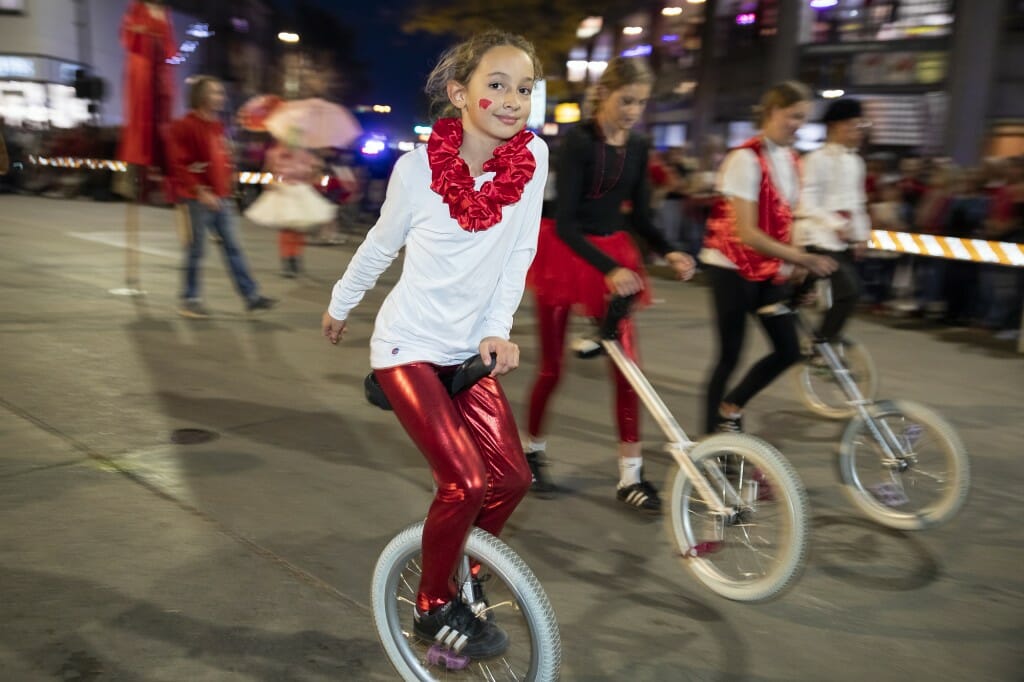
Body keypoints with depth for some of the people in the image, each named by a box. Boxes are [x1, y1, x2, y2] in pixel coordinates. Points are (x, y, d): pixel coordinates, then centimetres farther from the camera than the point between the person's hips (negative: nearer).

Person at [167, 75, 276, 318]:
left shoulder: (217, 126, 14)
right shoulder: (185, 126, -11)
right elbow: (179, 165, -17)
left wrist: (227, 184, 13)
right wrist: (200, 191, -23)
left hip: (220, 199, 8)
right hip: (196, 200, -7)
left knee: (233, 247, 7)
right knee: (196, 250, 0)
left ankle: (251, 295, 9)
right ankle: (190, 300, 13)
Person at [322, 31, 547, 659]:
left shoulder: (533, 155, -7)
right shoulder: (419, 165, -13)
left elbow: (519, 251, 1)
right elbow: (382, 243, 3)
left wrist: (497, 328, -7)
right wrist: (340, 306, 15)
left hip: (470, 348, 4)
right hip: (408, 346, -4)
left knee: (512, 475, 0)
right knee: (465, 481, -15)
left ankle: (461, 572, 28)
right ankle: (434, 607, 10)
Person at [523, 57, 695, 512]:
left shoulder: (637, 148, 2)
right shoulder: (578, 143, -17)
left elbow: (640, 215, 7)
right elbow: (565, 222, -23)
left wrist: (669, 252, -11)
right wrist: (609, 269, -33)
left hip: (614, 255, 5)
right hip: (566, 253, -5)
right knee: (553, 366, 3)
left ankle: (630, 474, 6)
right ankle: (532, 448, 27)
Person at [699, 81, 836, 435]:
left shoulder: (789, 159, 7)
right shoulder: (746, 158, -18)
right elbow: (746, 233, -24)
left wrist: (793, 263, 1)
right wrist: (801, 258, -27)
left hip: (769, 268, 8)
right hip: (732, 266, -8)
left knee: (788, 350, 4)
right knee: (730, 354, -1)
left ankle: (730, 406, 23)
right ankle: (712, 435, 13)